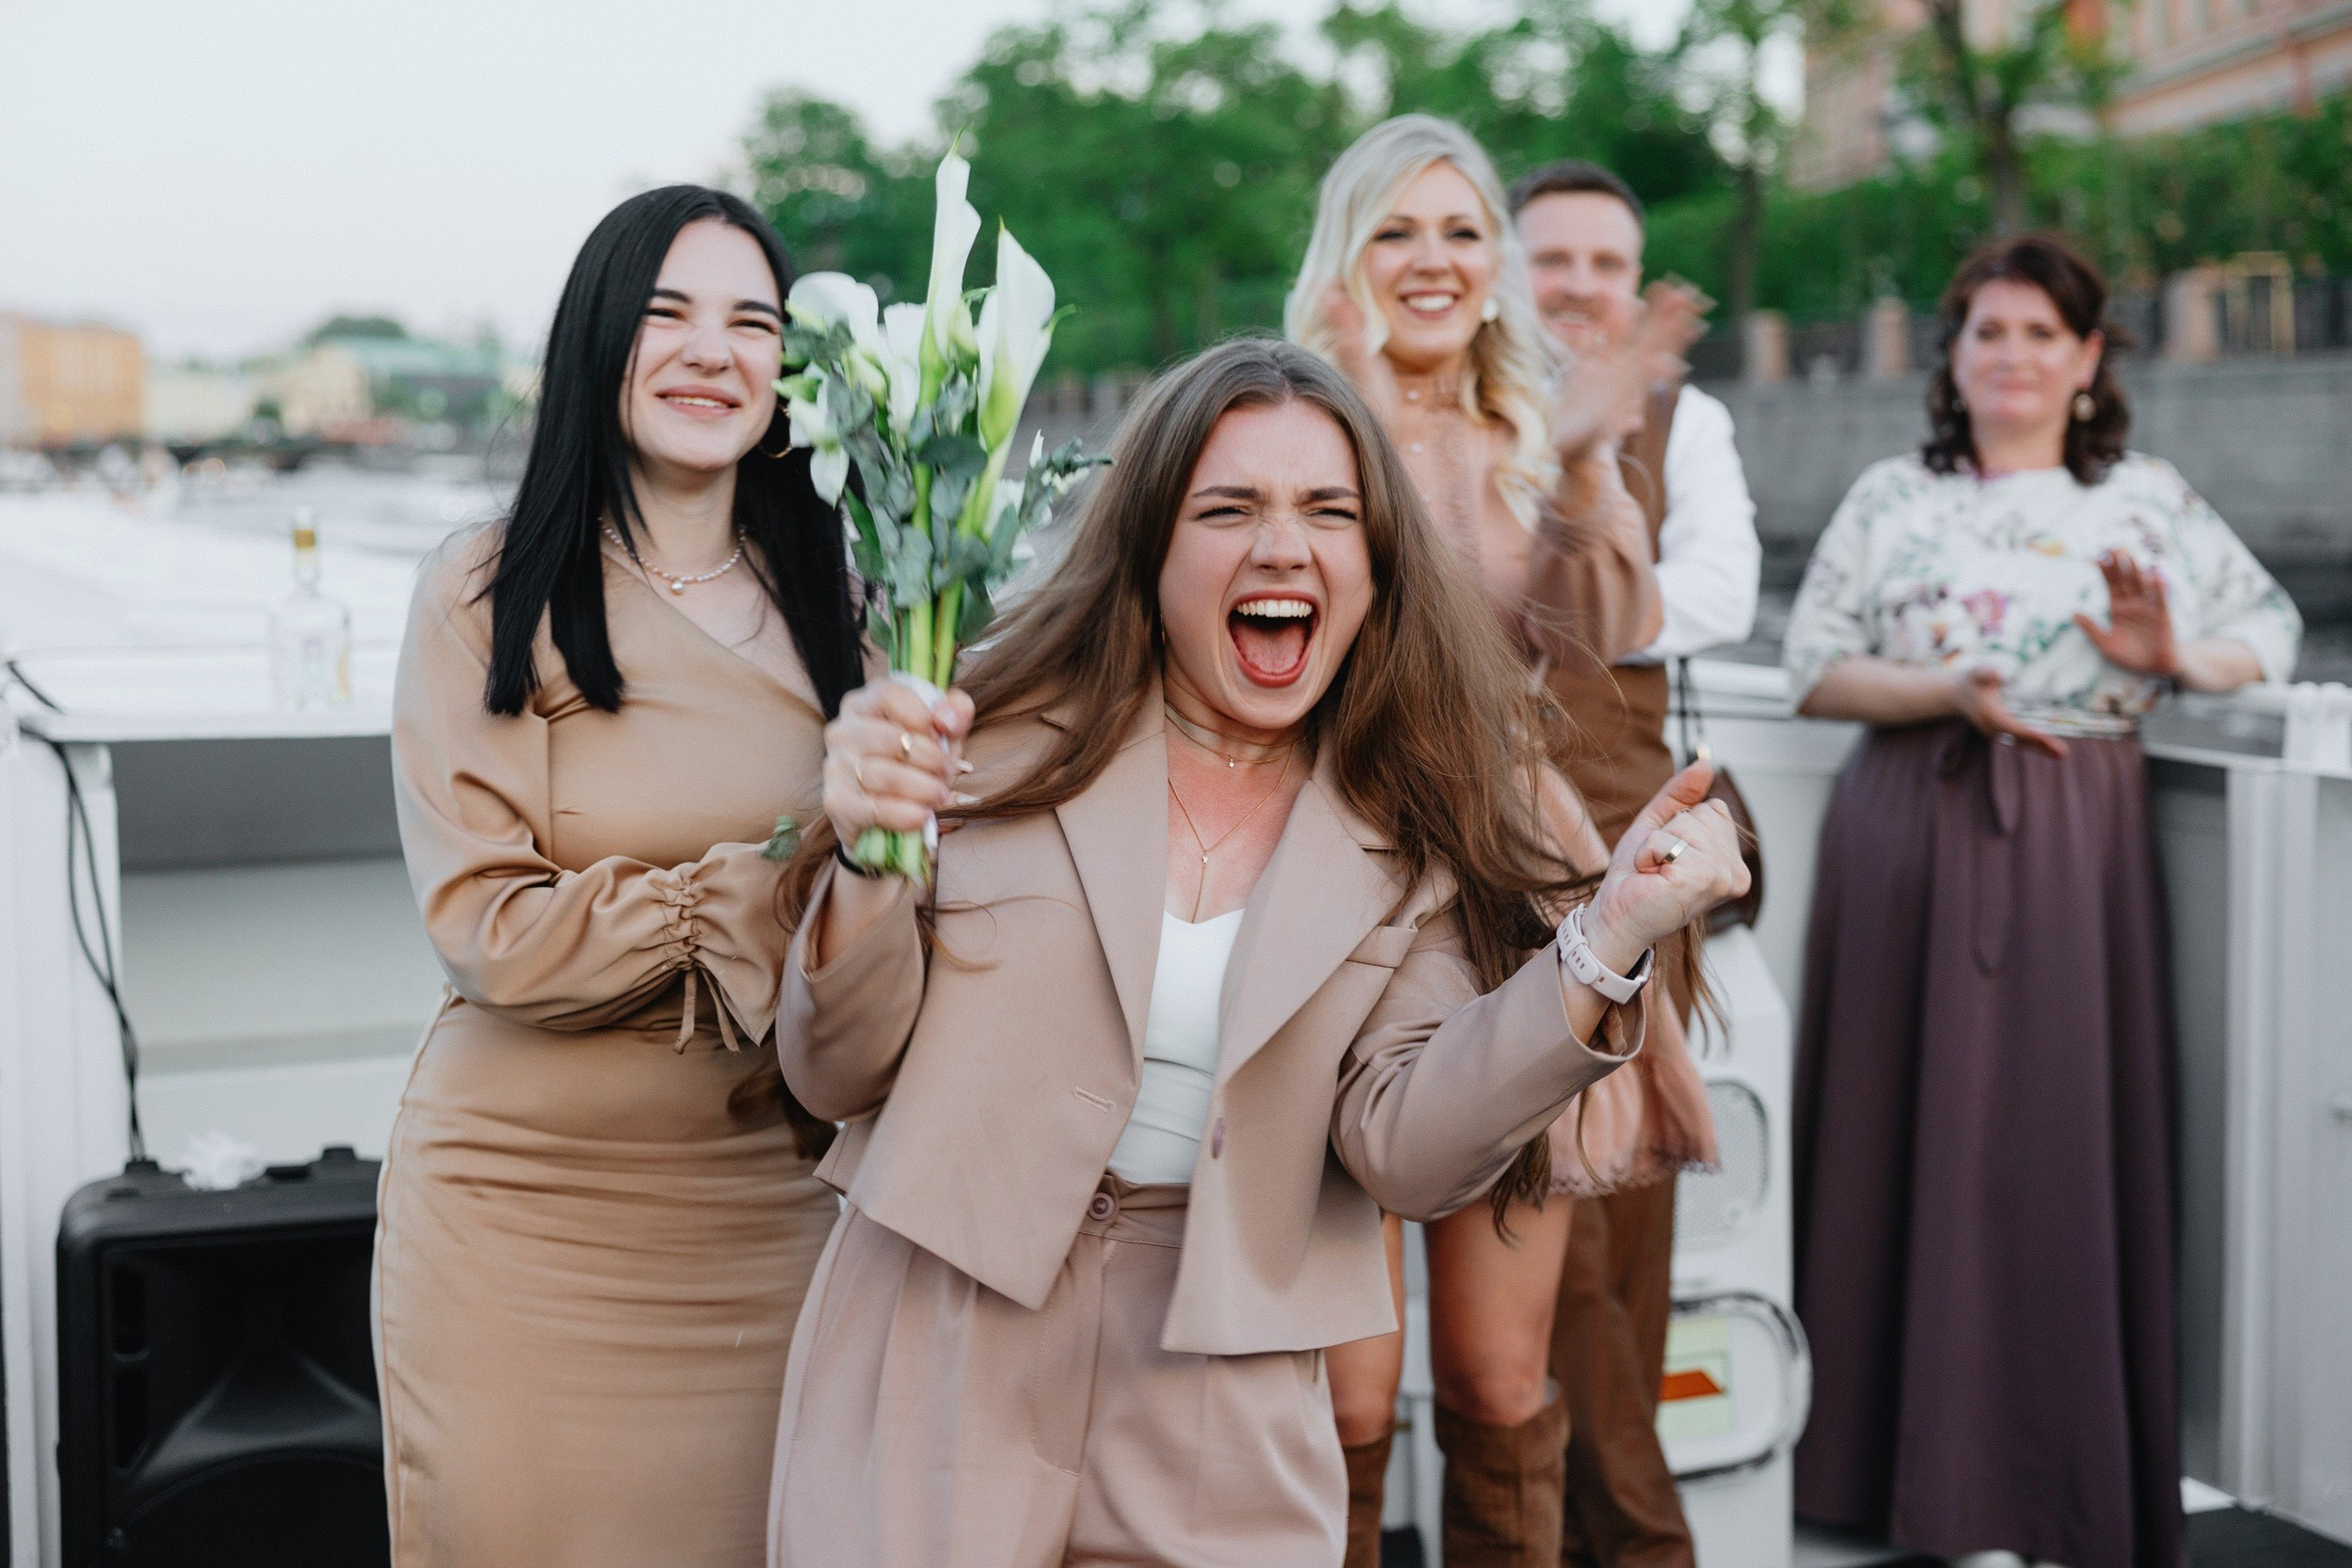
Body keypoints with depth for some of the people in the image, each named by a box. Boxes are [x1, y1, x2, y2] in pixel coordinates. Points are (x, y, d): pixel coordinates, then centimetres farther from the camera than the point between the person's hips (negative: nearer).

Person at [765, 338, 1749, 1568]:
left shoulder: (1420, 830, 0)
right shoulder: (1010, 738, -4)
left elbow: (1402, 1153, -11)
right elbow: (838, 1077, -2)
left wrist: (1608, 940, -21)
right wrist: (869, 857, -20)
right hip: (936, 1367, -1)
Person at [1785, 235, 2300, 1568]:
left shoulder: (2147, 499, 10)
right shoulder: (1890, 498, 10)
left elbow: (2273, 630, 12)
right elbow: (1814, 668, 3)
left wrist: (2177, 657, -9)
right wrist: (1945, 691, -13)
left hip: (2074, 838, 0)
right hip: (1908, 834, 1)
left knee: (2057, 1136, -2)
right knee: (1913, 1132, 2)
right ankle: (1904, 1454, 13)